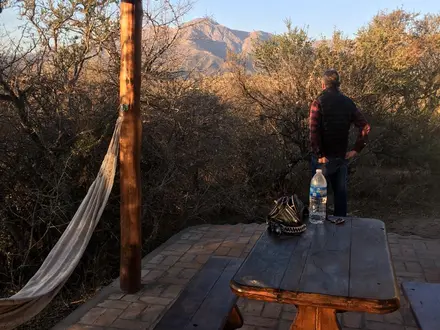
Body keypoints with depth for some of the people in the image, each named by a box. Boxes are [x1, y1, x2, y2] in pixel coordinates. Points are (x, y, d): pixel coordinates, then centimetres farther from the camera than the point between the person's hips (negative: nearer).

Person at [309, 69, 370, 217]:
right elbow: (365, 127, -1)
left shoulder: (319, 102, -12)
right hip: (342, 156, 4)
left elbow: (314, 132, -22)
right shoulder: (348, 102, 2)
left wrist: (319, 155, -16)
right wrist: (356, 149, 1)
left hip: (324, 157, -4)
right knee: (341, 192, 16)